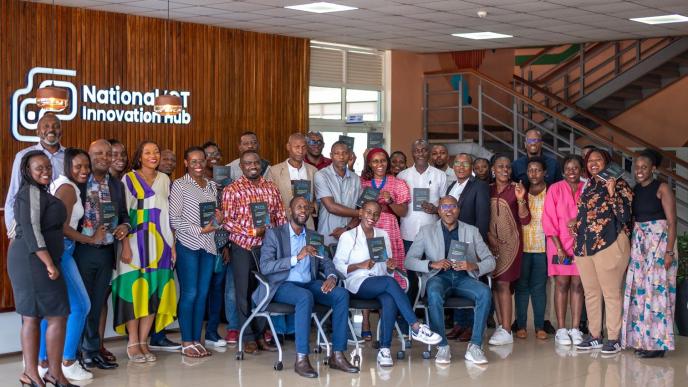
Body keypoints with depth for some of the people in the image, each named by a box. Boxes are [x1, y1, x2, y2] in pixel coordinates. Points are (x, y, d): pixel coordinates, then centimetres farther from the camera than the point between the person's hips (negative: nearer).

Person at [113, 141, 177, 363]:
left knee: (155, 291, 3)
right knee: (135, 289, -6)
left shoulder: (164, 180, 13)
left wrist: (172, 244, 9)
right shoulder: (129, 180, -1)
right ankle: (132, 343, 3)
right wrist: (125, 245, -14)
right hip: (137, 242, -5)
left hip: (160, 244, 5)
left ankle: (143, 341, 11)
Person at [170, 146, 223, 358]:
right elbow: (174, 219, -8)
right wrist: (200, 230, -14)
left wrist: (218, 220, -1)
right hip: (188, 245, -5)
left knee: (203, 294, 7)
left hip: (208, 245, 5)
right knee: (189, 293, -4)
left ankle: (197, 340, 14)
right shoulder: (179, 185, -3)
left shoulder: (212, 185, 14)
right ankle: (187, 343, 3)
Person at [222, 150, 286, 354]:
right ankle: (248, 336, 11)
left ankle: (261, 334, 17)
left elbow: (281, 217, 12)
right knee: (244, 292, 3)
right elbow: (227, 221, -10)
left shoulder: (271, 188, 9)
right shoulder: (232, 190, -3)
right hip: (243, 247, -3)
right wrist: (253, 231, -17)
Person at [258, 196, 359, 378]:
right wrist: (297, 257, -23)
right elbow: (265, 267, -12)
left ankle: (337, 355, -20)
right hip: (282, 285, -5)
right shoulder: (274, 233, 0)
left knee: (341, 293, -20)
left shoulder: (313, 236, 17)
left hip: (309, 284, 5)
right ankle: (301, 359, -35)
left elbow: (326, 263, 12)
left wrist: (331, 277, -13)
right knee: (305, 297, -37)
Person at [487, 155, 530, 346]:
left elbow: (525, 220, -5)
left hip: (510, 241, -4)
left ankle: (506, 331, -10)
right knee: (495, 284, 4)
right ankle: (500, 326, 11)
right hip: (491, 241, 4)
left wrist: (520, 199, -20)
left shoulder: (516, 189, -2)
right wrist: (489, 236, 0)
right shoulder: (488, 189, 9)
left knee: (503, 284, -11)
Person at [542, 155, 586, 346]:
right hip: (559, 243, -2)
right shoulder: (555, 189, 0)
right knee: (561, 283, -3)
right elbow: (549, 220, -3)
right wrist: (559, 247, -9)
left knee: (577, 284, 1)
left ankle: (575, 329, 4)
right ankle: (561, 329, -1)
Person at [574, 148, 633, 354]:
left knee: (611, 293, -4)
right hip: (584, 246, 7)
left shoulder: (618, 184, -2)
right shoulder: (587, 186, 17)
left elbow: (624, 216, -12)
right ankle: (595, 336, 19)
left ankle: (614, 339, 1)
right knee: (591, 293, 11)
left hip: (609, 245, -7)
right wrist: (574, 223, 13)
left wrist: (612, 193, -19)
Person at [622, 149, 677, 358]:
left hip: (659, 241, -6)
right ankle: (642, 339, 12)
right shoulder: (634, 190, 11)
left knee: (657, 289, -8)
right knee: (639, 290, 5)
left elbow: (672, 221, -10)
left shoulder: (662, 188, -6)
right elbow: (630, 219, 12)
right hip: (638, 243, 6)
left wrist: (669, 251, -17)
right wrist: (629, 248, 4)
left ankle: (658, 342, -5)